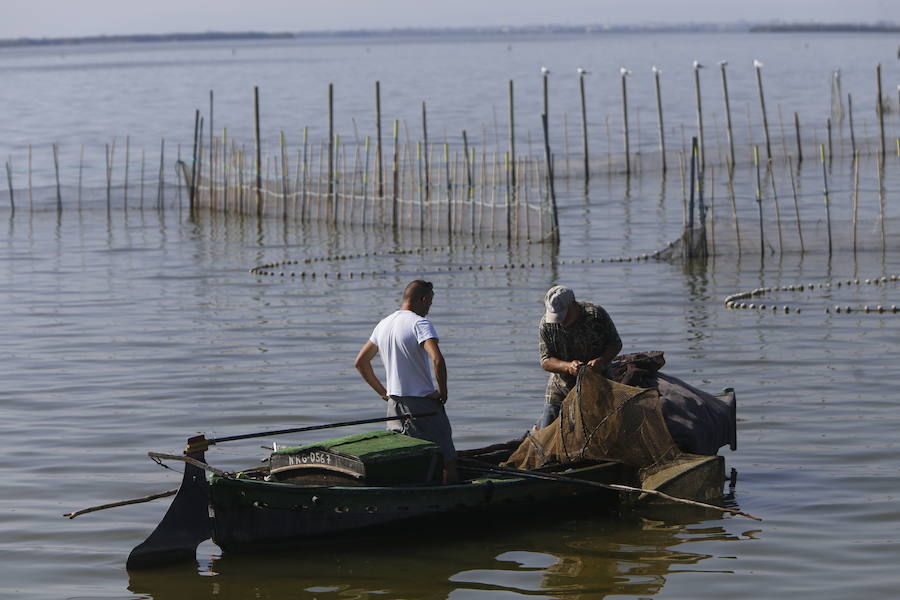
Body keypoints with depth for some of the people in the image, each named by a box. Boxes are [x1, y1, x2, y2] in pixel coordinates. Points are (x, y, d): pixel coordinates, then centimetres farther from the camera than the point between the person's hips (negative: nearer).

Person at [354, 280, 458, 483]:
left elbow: (360, 362, 19)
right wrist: (443, 392, -15)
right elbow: (437, 360, -29)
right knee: (447, 463, -2)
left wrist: (382, 391, 18)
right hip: (423, 402, -7)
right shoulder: (420, 324, -15)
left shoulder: (383, 325, 10)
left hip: (394, 404, 7)